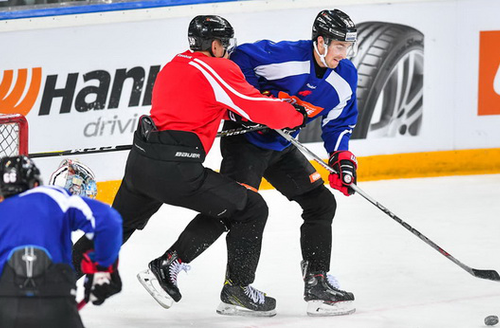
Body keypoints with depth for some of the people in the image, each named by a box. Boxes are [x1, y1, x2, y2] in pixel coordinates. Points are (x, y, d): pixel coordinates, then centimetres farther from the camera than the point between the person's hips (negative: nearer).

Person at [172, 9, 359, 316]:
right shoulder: (287, 56, -24)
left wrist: (342, 156, -4)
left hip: (279, 147, 8)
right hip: (245, 137, -8)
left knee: (322, 204, 5)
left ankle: (317, 283, 12)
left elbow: (339, 121, 9)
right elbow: (239, 60, -18)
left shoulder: (345, 78, -3)